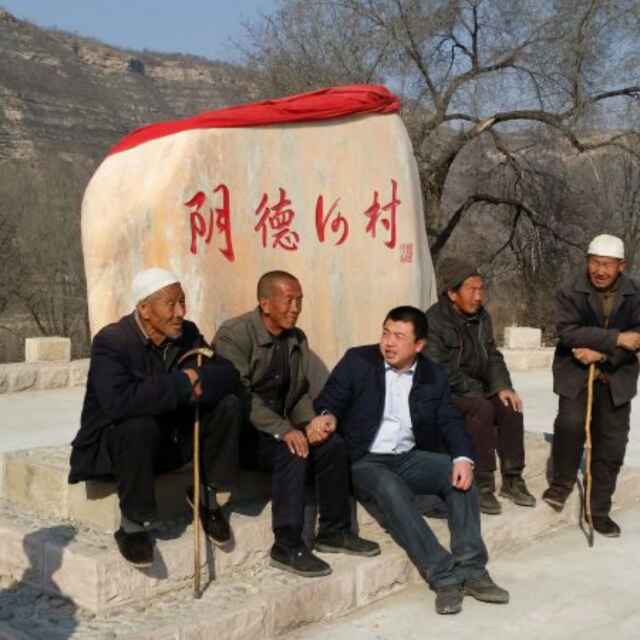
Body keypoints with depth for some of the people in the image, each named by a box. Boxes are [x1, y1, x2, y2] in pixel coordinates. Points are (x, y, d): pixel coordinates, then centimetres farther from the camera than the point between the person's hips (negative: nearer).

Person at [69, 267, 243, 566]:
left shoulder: (188, 333, -3)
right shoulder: (111, 341, -21)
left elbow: (230, 377, -10)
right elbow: (117, 401, -39)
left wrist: (197, 379, -31)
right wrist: (181, 383, -31)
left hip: (173, 437, 6)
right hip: (115, 441, -5)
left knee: (228, 404, -13)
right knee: (140, 424, -38)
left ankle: (207, 495, 3)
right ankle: (132, 525, -18)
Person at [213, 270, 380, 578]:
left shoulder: (297, 339, 8)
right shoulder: (233, 335, -15)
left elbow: (300, 392, 10)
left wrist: (311, 422, -12)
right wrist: (284, 431, -32)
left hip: (283, 426, 7)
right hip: (239, 430, -7)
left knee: (333, 444, -13)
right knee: (292, 452, -30)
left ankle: (334, 531, 3)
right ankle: (287, 547, -21)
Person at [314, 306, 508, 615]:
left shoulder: (434, 375, 6)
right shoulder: (357, 360, -3)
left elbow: (450, 420, 2)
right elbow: (327, 402, -5)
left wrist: (463, 458, -17)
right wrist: (326, 416, -30)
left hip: (410, 458, 4)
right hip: (364, 461, -4)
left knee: (459, 475, -21)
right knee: (392, 488, -34)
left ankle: (470, 570, -20)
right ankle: (443, 575, -30)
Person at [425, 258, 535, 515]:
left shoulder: (481, 317, 6)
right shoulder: (434, 321, -17)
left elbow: (493, 357, 11)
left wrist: (502, 387, -7)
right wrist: (475, 391, -17)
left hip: (475, 392, 7)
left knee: (510, 406, -16)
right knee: (482, 409, -31)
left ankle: (512, 479, -5)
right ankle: (481, 486, -26)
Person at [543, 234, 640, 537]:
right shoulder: (570, 294, -8)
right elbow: (569, 332, -21)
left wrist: (602, 354, -22)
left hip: (615, 378, 2)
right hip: (575, 374, -2)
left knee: (611, 444, 4)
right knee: (570, 423, -25)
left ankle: (600, 510, 19)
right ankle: (562, 482, 2)